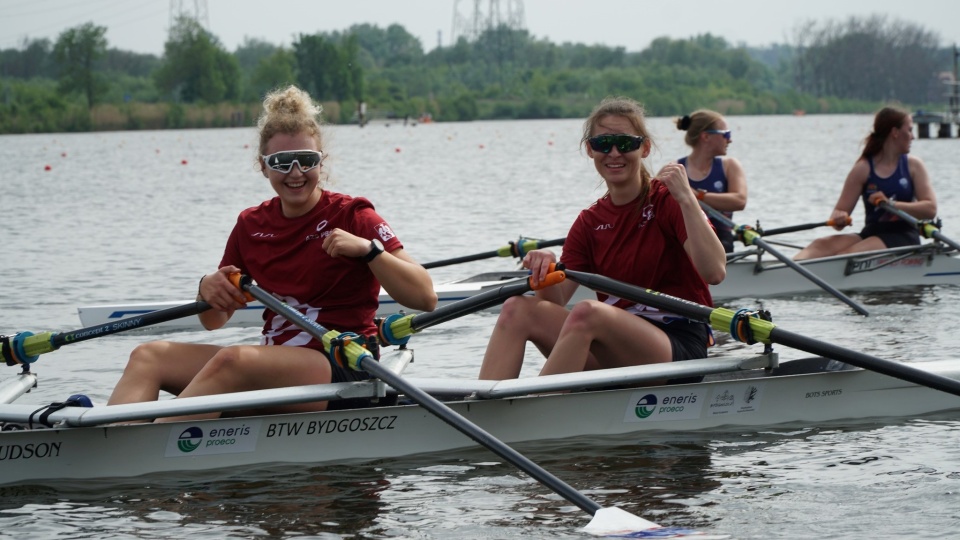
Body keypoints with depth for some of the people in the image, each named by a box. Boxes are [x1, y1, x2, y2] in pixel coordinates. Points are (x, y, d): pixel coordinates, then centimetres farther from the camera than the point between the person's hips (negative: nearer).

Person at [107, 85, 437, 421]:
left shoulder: (353, 217, -1)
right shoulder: (251, 226, 13)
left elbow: (426, 299, -9)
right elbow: (214, 322, 19)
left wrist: (368, 249, -21)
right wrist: (208, 292, -4)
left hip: (342, 371, -6)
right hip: (275, 361, 6)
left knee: (232, 360, -34)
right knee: (148, 356, -11)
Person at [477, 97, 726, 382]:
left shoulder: (668, 201, -1)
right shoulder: (589, 223, 14)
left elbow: (714, 272, -17)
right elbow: (556, 304, 4)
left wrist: (686, 200, -21)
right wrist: (545, 274, -17)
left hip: (680, 347, -5)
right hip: (615, 355, 5)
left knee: (587, 312, -33)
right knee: (518, 309, -14)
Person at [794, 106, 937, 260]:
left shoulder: (913, 165, 7)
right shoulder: (863, 169, 6)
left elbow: (930, 209, -5)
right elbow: (840, 210, 2)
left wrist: (892, 205, -19)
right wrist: (838, 218, -24)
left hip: (903, 237, -3)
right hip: (870, 234, 3)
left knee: (849, 254, -31)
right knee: (823, 245, -26)